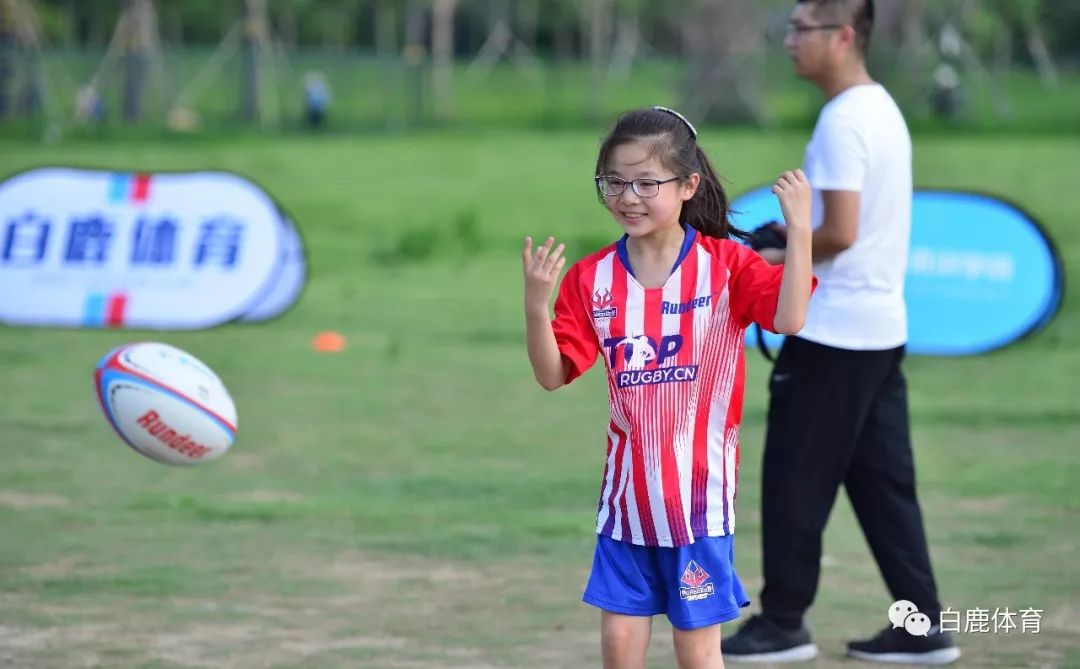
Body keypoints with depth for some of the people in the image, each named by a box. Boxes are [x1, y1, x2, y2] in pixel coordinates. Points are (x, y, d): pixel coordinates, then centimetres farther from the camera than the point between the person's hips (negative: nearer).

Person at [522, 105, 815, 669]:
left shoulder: (724, 266, -8)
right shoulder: (591, 279, 1)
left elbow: (788, 317, -24)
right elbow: (553, 375, -2)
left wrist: (799, 230, -31)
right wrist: (535, 307, -18)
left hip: (698, 494, -3)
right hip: (627, 492, 3)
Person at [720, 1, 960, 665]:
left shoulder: (842, 122, -17)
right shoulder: (883, 110, 13)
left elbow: (839, 233, -22)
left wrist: (781, 260, -6)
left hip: (833, 334, -9)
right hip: (881, 328, 9)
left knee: (795, 481, 2)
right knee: (882, 482, 10)